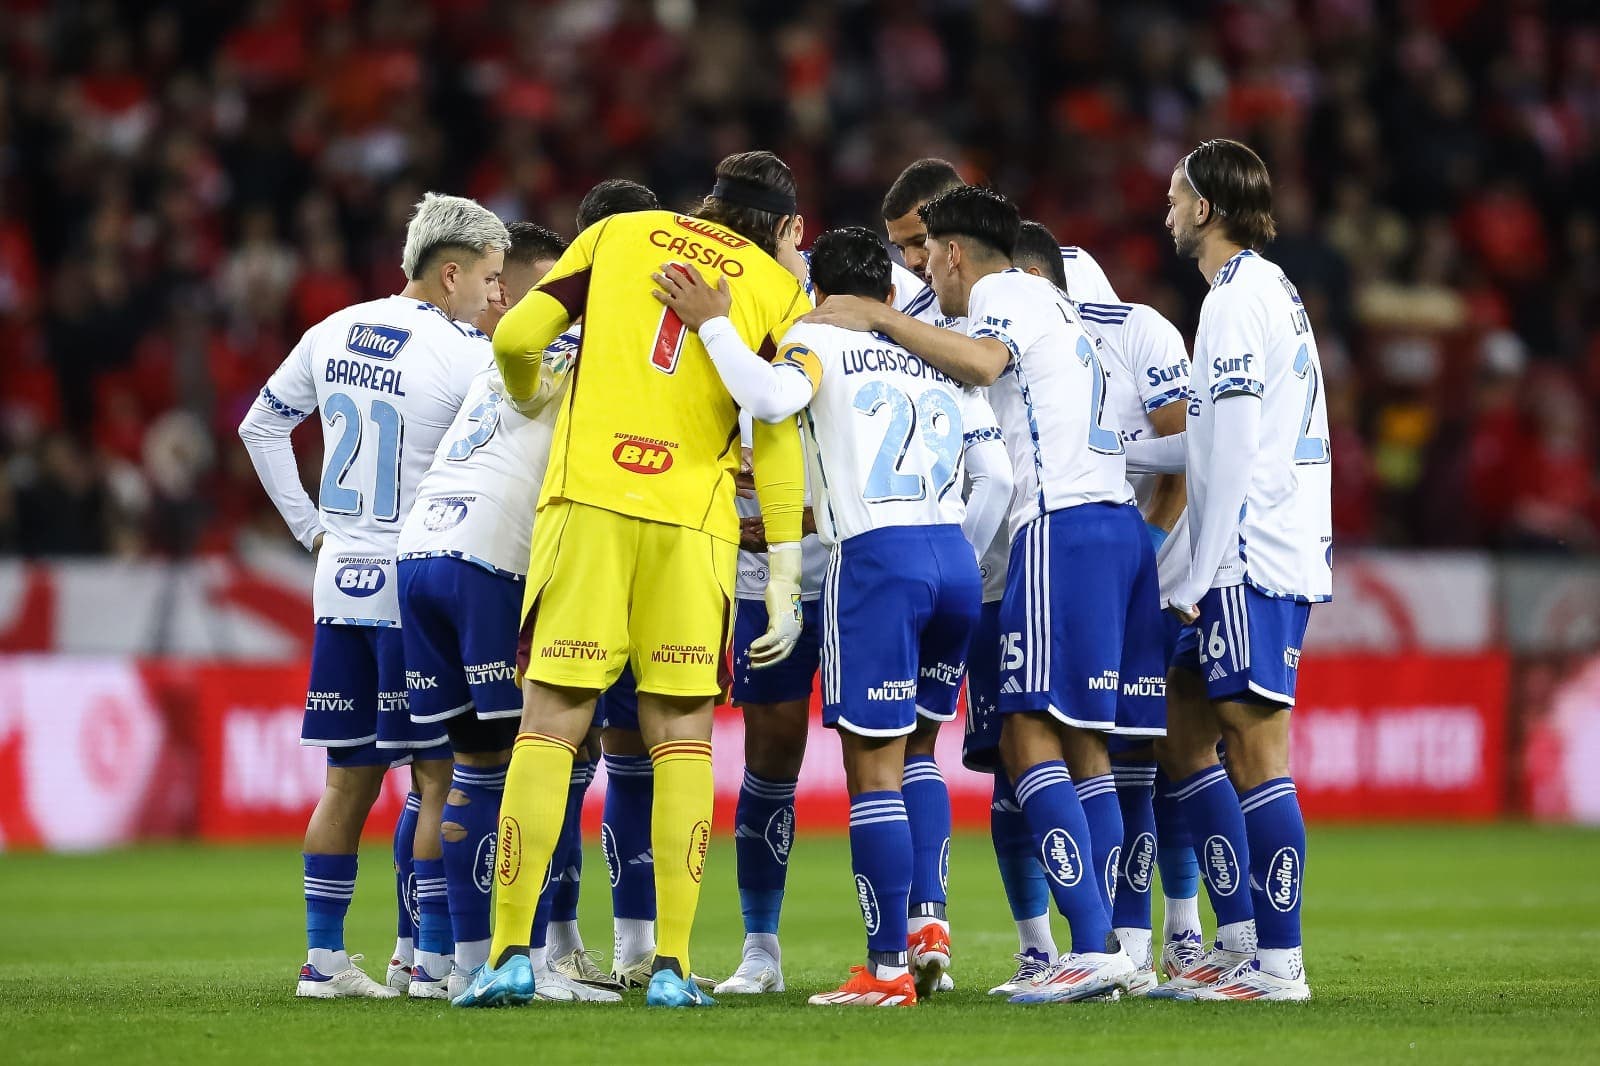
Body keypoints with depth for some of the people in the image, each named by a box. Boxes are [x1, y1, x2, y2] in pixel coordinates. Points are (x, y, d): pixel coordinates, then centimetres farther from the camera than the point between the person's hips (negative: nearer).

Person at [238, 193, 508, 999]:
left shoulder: (334, 335, 8)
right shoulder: (467, 358, -13)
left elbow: (261, 426, 18)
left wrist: (312, 527, 19)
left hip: (341, 581, 7)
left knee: (350, 777, 11)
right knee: (440, 776, -1)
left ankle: (322, 955, 12)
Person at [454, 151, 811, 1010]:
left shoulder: (618, 235, 14)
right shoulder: (778, 293, 11)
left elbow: (517, 338, 6)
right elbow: (777, 441, 3)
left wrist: (528, 396, 29)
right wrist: (785, 581, 3)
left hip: (587, 500, 0)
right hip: (692, 520, 0)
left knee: (550, 726, 1)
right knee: (682, 737, 6)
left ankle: (510, 952, -6)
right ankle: (672, 964, -1)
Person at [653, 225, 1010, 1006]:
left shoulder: (819, 341, 5)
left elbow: (773, 398, -18)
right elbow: (996, 476, 15)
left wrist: (713, 326, -8)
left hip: (877, 558, -5)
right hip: (954, 559, 5)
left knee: (873, 769, -2)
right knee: (913, 752, 22)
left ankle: (887, 968, -3)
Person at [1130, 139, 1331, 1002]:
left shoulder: (1236, 302, -13)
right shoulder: (1270, 291, 17)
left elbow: (1235, 455, -18)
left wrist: (1198, 580, -15)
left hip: (1252, 559, -10)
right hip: (1262, 559, 10)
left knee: (1255, 752, -8)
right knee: (1180, 736, 14)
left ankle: (1276, 963, -6)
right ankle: (1239, 939, 16)